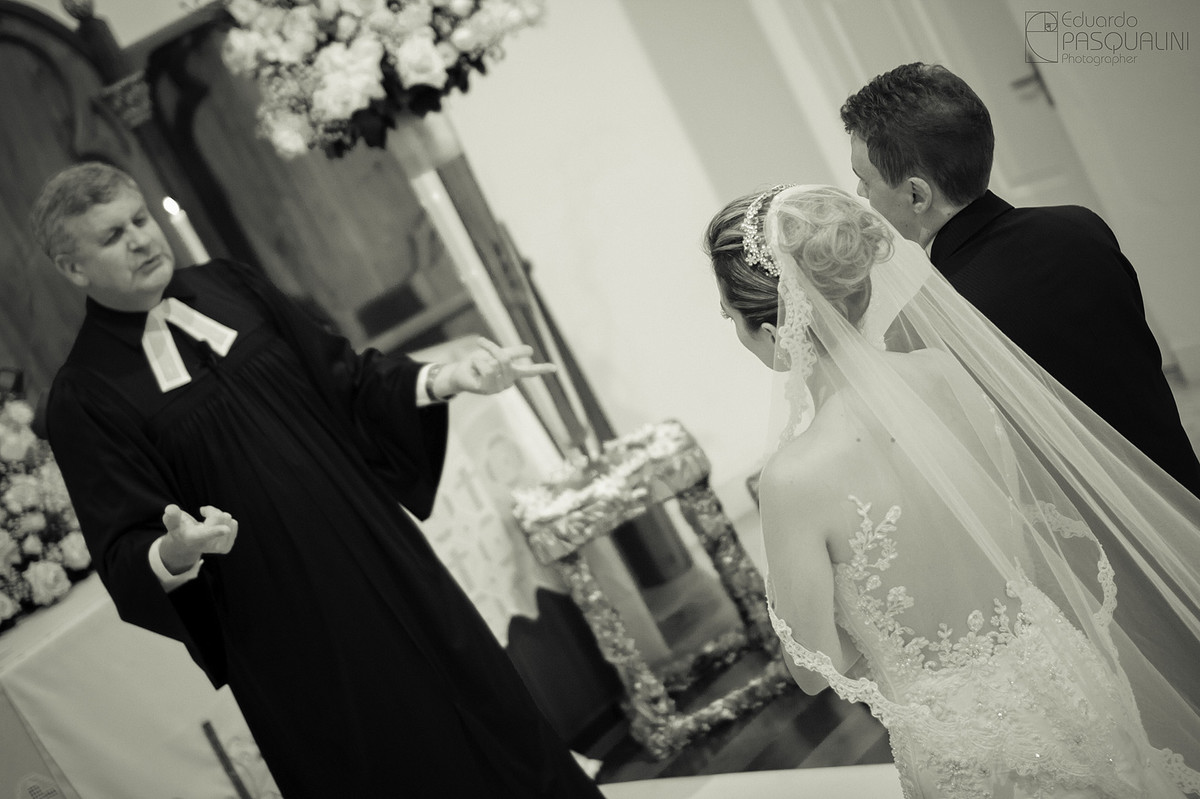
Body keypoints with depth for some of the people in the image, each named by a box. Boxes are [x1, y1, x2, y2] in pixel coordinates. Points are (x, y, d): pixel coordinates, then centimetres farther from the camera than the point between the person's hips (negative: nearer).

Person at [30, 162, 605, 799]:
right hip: (284, 632, -4)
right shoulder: (83, 399, -8)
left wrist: (442, 378, -10)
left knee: (494, 734, 9)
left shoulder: (225, 286, 4)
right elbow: (123, 552, -11)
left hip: (385, 562, 4)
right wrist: (171, 556, -33)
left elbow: (345, 376, 6)